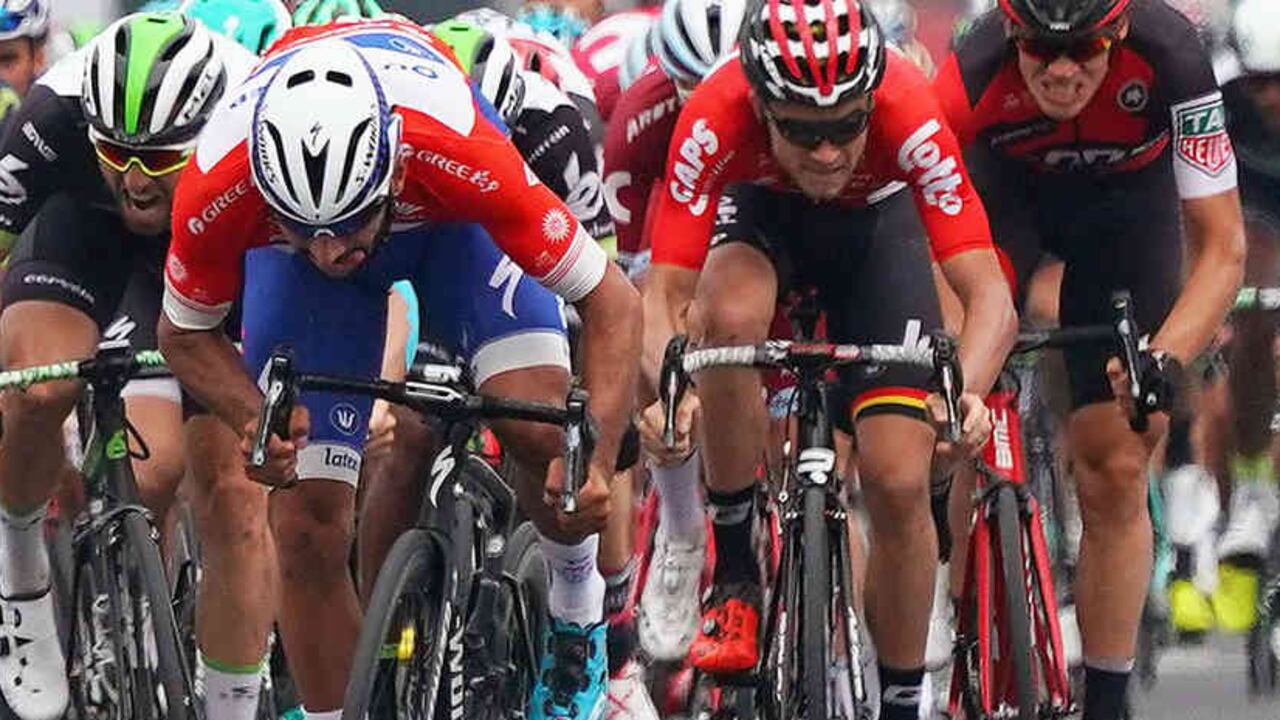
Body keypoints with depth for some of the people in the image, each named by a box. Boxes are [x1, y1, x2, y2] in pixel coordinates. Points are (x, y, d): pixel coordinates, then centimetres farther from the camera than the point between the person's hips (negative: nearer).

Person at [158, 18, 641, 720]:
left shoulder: (461, 157, -44)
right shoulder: (217, 191, -39)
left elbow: (610, 300, -31)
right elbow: (184, 332, -15)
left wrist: (597, 458, -43)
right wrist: (255, 420, -33)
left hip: (448, 215, -1)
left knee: (541, 430, -23)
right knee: (307, 533, -8)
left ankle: (578, 618, 7)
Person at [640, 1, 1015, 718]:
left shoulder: (908, 114, -38)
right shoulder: (716, 118, -37)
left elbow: (990, 295, -41)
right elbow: (664, 295, -36)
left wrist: (965, 393, -60)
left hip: (877, 217, 0)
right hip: (760, 209, 0)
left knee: (900, 484, -12)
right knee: (730, 317, -36)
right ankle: (736, 575, -17)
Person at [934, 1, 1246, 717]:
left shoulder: (1170, 59, -37)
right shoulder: (973, 74, -37)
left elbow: (1223, 247, -31)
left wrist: (1166, 359, -45)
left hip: (1126, 197, 0)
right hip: (1008, 182, 0)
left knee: (1116, 472, -3)